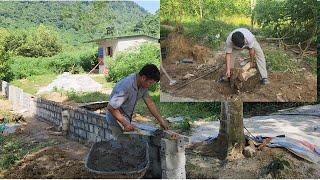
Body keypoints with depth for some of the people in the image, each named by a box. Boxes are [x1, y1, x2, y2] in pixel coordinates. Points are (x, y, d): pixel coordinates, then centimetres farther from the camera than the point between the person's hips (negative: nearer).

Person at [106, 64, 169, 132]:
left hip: (127, 117, 8)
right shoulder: (126, 86, -31)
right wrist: (125, 124, -26)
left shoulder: (142, 85, -6)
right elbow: (110, 107, -29)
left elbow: (150, 103, 1)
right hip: (116, 117, -8)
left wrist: (162, 121, -2)